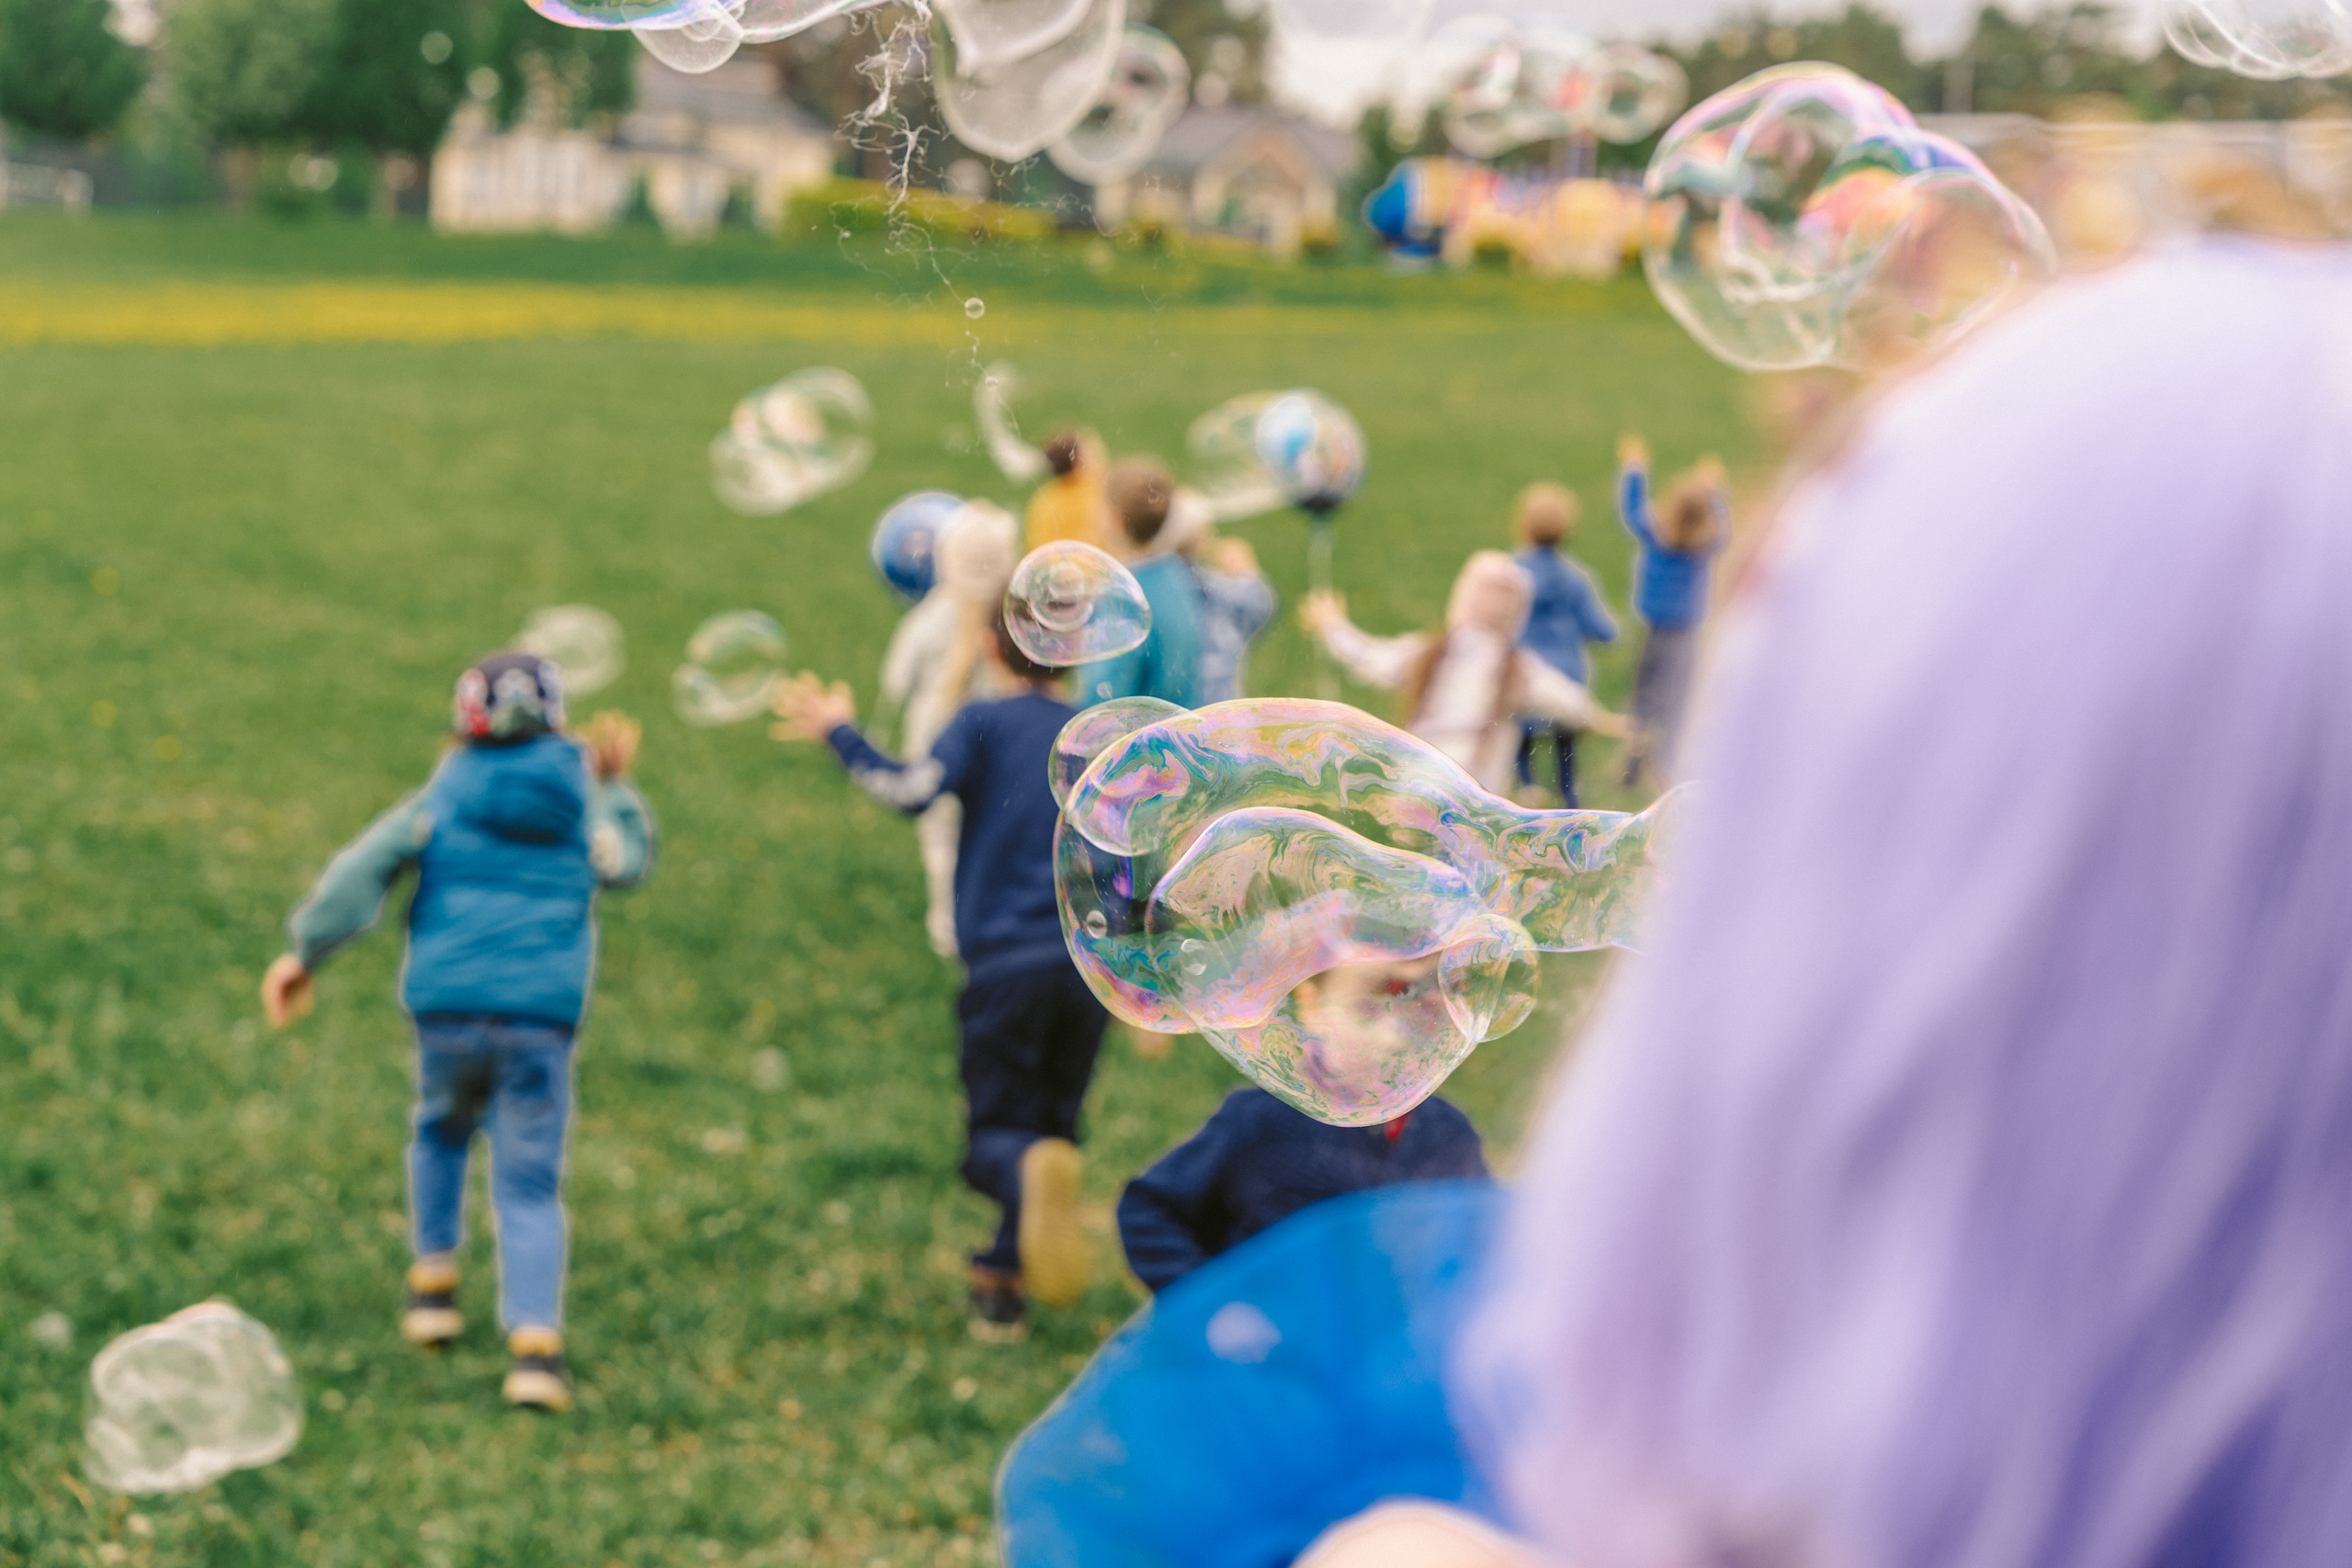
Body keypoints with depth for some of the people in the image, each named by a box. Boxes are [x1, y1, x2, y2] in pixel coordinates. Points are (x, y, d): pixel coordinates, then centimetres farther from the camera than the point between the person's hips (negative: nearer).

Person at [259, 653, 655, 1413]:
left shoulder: (443, 797, 6)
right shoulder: (585, 806, 8)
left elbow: (363, 869, -4)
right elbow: (631, 864, 28)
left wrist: (306, 953, 1)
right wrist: (615, 787, 37)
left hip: (447, 1010, 1)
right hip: (541, 1018, -1)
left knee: (441, 1131, 30)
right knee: (529, 1188, 1)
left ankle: (434, 1282, 24)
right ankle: (535, 1338, -17)